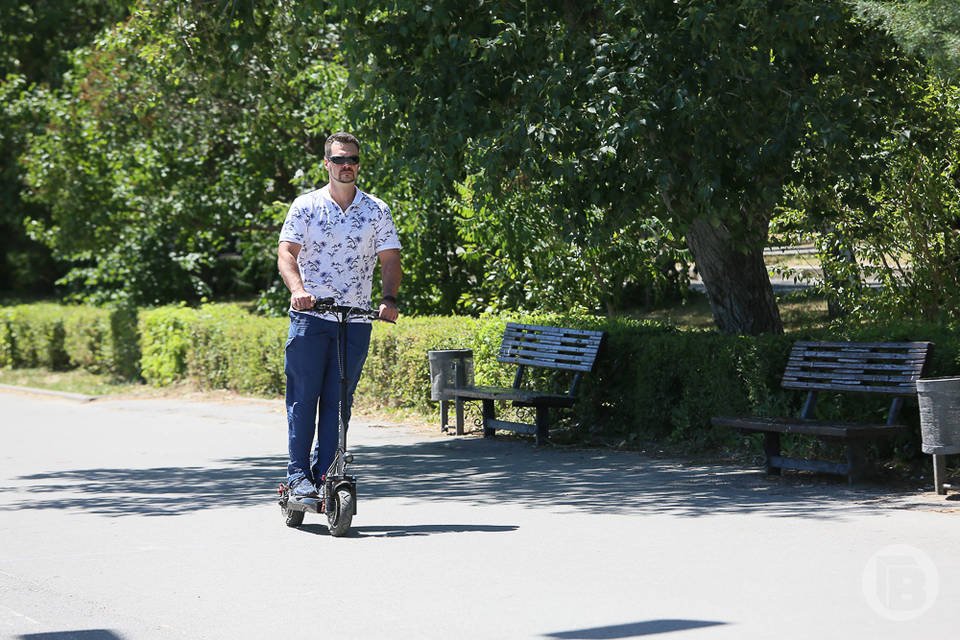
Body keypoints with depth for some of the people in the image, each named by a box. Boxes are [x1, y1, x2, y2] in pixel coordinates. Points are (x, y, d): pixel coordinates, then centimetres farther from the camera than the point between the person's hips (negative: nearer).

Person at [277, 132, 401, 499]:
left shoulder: (376, 211, 8)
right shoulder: (306, 206, 3)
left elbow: (390, 259, 3)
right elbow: (287, 251, -5)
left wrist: (389, 298, -14)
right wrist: (297, 289, -24)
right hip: (310, 316, -1)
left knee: (338, 401, 3)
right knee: (303, 396, -3)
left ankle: (324, 476, 9)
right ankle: (298, 474, 4)